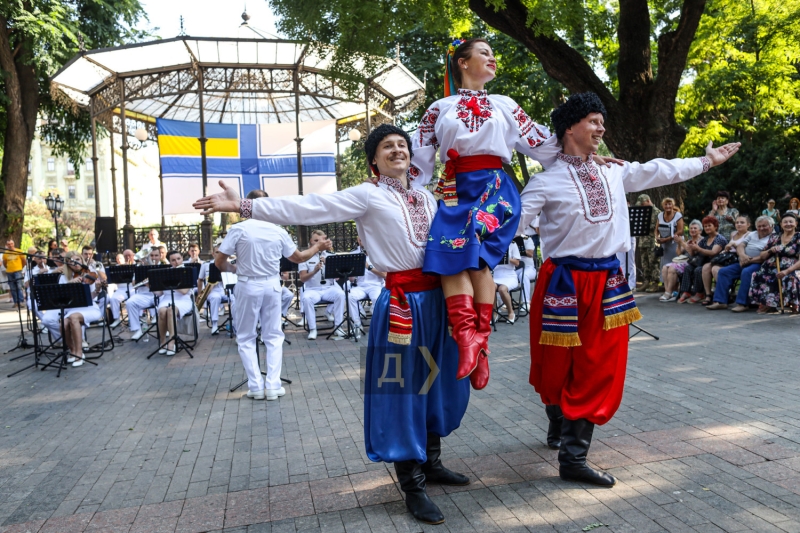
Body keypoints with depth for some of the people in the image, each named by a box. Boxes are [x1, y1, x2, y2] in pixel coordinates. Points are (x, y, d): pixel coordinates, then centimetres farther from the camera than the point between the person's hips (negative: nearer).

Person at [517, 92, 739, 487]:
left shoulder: (614, 173, 12)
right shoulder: (548, 182, -7)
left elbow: (659, 171, 24)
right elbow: (515, 220, -13)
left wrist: (707, 160, 33)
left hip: (608, 283, 6)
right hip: (565, 282, -5)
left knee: (599, 368, 3)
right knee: (557, 368, 8)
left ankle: (573, 457, 11)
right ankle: (559, 426, 37)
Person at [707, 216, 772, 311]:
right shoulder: (752, 234, 22)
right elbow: (740, 246, 11)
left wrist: (750, 260, -17)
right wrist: (742, 255, -11)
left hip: (758, 264, -7)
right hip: (743, 263, 7)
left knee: (746, 272, -36)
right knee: (723, 271, -10)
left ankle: (742, 303, -34)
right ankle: (721, 301, -14)